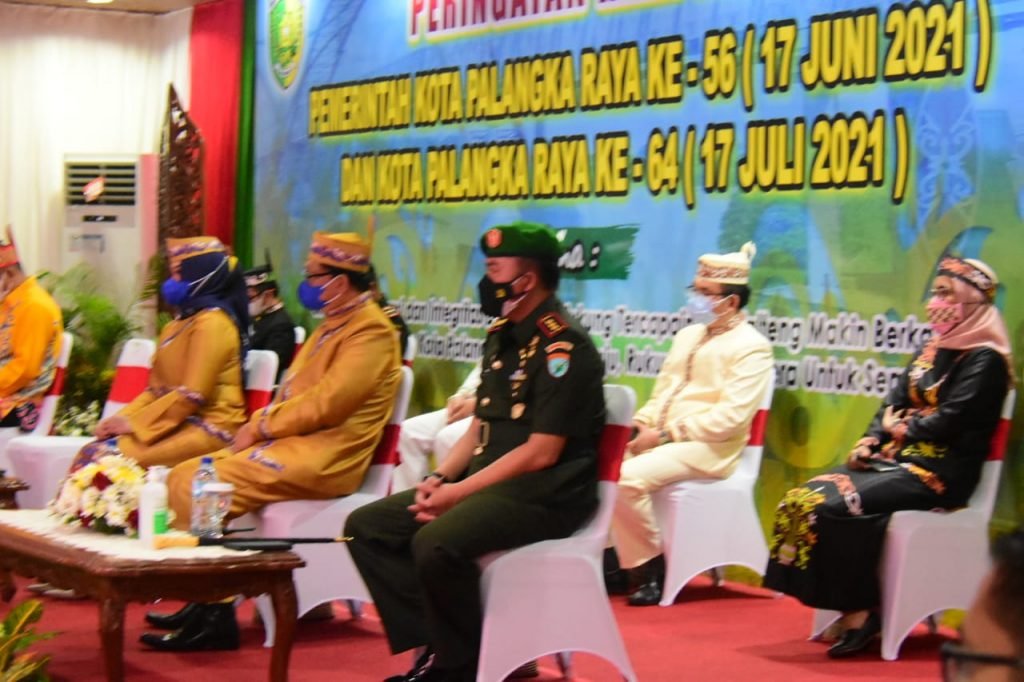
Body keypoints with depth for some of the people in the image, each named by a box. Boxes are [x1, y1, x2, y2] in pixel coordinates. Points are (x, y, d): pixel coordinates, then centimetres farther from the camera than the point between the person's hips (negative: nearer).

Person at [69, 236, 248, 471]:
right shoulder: (183, 320, 20)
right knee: (90, 454, -9)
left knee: (104, 457, -21)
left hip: (207, 428, -9)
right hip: (182, 421, 9)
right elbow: (157, 388, 19)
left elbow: (193, 394, -17)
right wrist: (122, 418, 3)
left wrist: (135, 424, -13)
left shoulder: (212, 322, -10)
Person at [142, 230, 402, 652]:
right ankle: (203, 601, 2)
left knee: (199, 488, -22)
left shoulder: (371, 330, -11)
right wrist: (259, 427, 4)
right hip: (289, 444, 10)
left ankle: (214, 619, -16)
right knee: (182, 477, 1)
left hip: (321, 458, -10)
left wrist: (262, 427, -11)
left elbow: (326, 403, -19)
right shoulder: (332, 325, 21)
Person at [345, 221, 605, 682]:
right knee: (368, 525, 0)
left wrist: (459, 493, -17)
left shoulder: (562, 347, -14)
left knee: (436, 542, -33)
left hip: (545, 495, -10)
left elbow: (541, 454, -19)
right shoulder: (501, 336, 14)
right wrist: (439, 479, 2)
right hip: (487, 481, 10)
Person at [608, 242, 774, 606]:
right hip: (660, 437, 8)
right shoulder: (688, 336, 19)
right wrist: (639, 423, 1)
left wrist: (665, 435, -18)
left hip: (706, 449, -8)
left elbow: (730, 417, -17)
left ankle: (651, 569, -11)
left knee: (628, 477, -29)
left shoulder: (751, 347, -7)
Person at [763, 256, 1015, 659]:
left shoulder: (985, 360, -7)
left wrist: (900, 428, -2)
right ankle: (851, 610, -15)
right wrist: (870, 440, -3)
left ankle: (861, 614, -16)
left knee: (834, 505, -27)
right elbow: (892, 405, 15)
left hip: (939, 473, -9)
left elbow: (949, 421, -17)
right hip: (900, 459, 9)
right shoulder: (932, 350, 18)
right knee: (804, 498, -13)